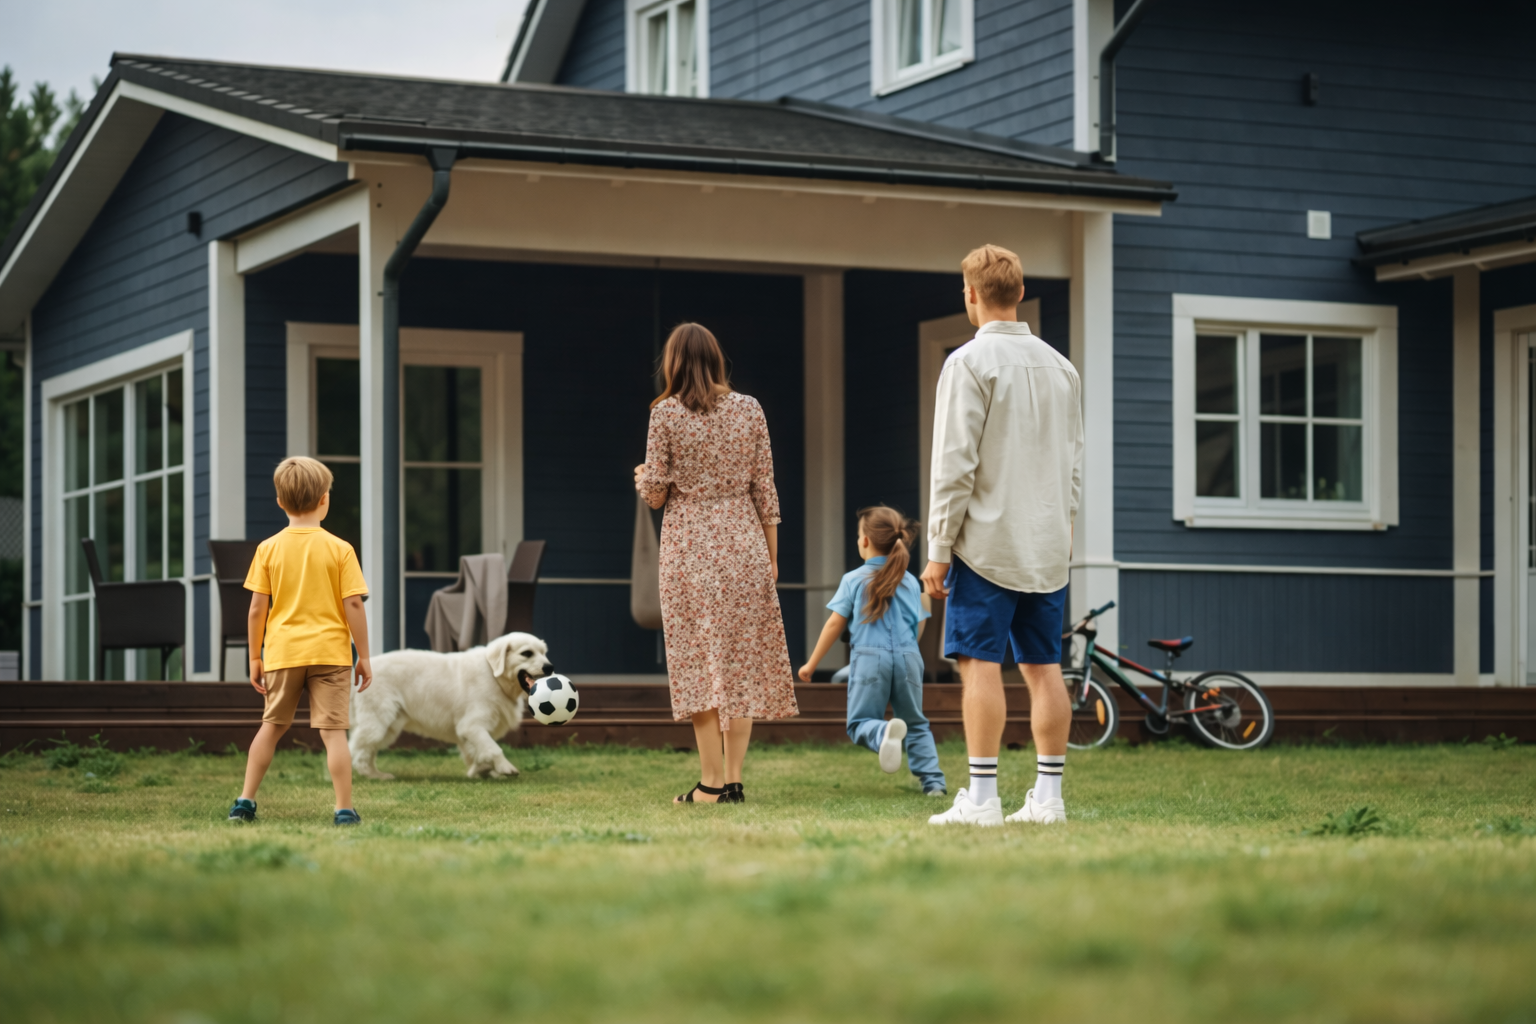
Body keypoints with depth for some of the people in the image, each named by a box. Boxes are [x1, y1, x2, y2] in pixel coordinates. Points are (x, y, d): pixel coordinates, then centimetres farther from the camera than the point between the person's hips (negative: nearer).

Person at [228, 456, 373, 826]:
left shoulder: (269, 549, -1)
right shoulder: (340, 549, -5)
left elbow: (257, 608, -1)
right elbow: (353, 606, -8)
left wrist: (255, 658, 8)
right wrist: (364, 657, 0)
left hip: (282, 652, 2)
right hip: (330, 650, -2)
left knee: (272, 725, 17)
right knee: (333, 730, -3)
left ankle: (245, 801, 17)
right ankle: (344, 809, -6)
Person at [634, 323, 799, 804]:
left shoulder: (665, 414, -6)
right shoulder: (749, 409, 2)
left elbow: (655, 494, -4)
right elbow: (764, 489, 3)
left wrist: (641, 477, 19)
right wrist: (771, 555, 10)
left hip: (690, 544, -2)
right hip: (744, 541, 2)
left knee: (700, 660, 1)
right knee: (742, 658, 7)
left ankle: (712, 781, -1)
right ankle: (734, 778, 5)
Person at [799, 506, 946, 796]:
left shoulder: (854, 580, 3)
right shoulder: (910, 582, 11)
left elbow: (835, 624, 3)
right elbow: (918, 626, 15)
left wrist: (811, 664, 12)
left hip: (869, 657, -3)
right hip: (908, 656, 3)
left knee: (860, 722, 1)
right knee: (916, 723, 16)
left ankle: (884, 732, -34)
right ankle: (932, 780, 3)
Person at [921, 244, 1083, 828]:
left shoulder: (970, 363, -8)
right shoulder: (1060, 367, 12)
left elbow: (955, 465, -12)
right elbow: (1073, 466, 15)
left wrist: (939, 552, -9)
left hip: (988, 540, -6)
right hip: (1048, 546, 6)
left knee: (980, 663, -6)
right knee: (1043, 666, 7)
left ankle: (981, 797, -9)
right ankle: (1048, 795, 7)